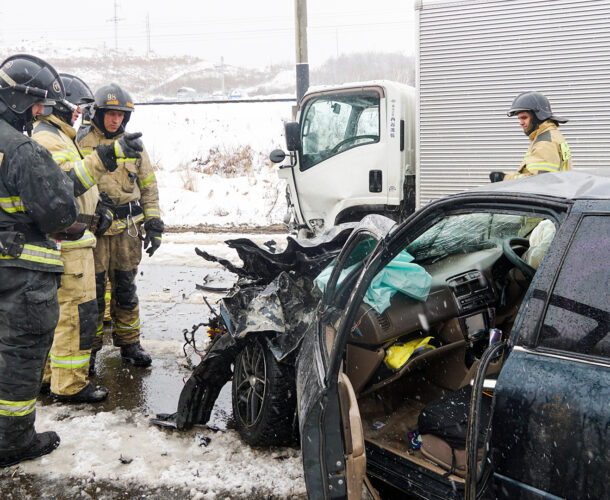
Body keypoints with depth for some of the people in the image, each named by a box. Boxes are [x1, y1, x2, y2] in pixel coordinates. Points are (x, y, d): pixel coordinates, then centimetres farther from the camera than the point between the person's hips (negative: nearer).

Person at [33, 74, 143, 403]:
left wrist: (95, 207, 20)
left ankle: (49, 373, 28)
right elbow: (65, 183, -28)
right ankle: (69, 385, 1)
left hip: (72, 238, 11)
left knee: (57, 310, 17)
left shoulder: (59, 137, 22)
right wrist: (105, 157, -34)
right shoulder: (47, 139, -13)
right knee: (77, 310, -7)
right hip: (67, 242, -11)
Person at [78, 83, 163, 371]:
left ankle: (129, 344, 22)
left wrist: (154, 224, 8)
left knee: (125, 288, 10)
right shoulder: (81, 142, 0)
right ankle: (89, 348, 14)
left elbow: (149, 185, 13)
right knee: (93, 290, 0)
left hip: (127, 228, 3)